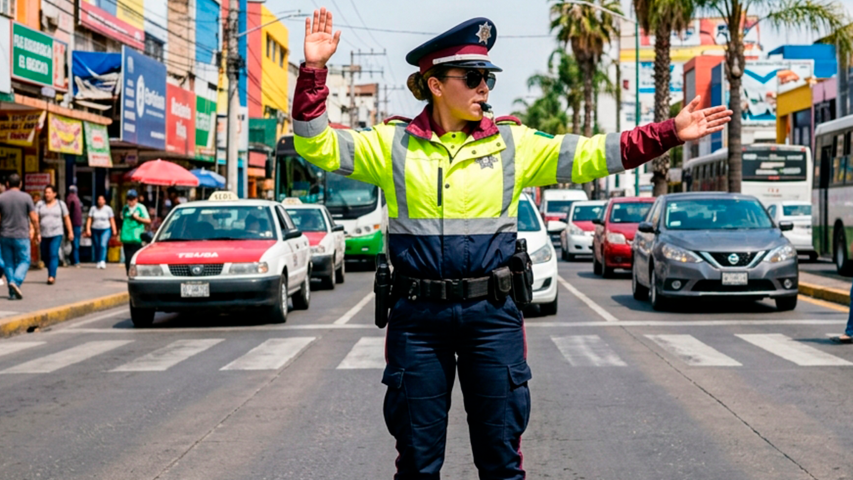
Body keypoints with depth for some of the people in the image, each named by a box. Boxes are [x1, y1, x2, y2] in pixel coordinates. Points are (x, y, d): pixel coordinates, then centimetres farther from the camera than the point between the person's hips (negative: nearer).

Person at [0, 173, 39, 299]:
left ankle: (12, 293, 6)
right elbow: (34, 219, -4)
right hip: (21, 236, -2)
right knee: (24, 261, 7)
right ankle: (16, 282, -18)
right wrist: (37, 233, 8)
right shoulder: (26, 197, -3)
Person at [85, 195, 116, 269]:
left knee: (103, 245, -18)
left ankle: (102, 261, -26)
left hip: (105, 230, -2)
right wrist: (88, 229, -6)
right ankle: (97, 262, 17)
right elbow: (89, 219, 3)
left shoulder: (108, 209, 2)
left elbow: (112, 220, 3)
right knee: (97, 246, 6)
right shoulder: (93, 208, 5)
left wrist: (114, 230, -3)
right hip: (95, 230, 3)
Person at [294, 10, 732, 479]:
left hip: (492, 315, 1)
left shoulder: (511, 144, 5)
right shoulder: (393, 143, 2)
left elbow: (589, 156, 3)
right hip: (417, 316, -1)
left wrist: (668, 133, -3)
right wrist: (314, 70, -13)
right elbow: (317, 146, -2)